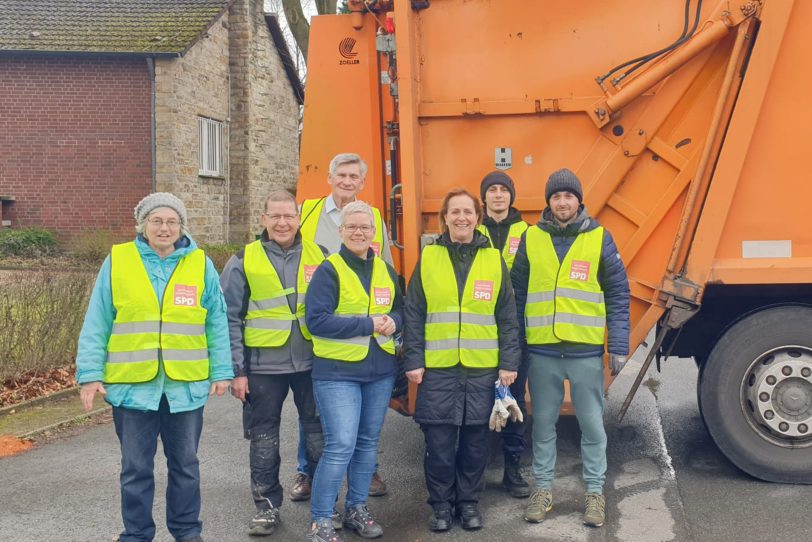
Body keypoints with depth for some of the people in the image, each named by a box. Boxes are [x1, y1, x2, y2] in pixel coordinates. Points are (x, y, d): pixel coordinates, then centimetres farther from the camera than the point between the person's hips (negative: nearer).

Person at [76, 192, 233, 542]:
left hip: (186, 385, 1)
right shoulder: (117, 261, 0)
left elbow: (217, 324, 3)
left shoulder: (201, 264, 2)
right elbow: (96, 325, 0)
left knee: (185, 463, 14)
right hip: (131, 384, -1)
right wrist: (90, 374, -5)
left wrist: (221, 371, -1)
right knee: (136, 467, 10)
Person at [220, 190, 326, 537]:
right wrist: (236, 369, -5)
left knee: (319, 433, 9)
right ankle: (267, 505, 25)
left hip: (312, 362, 1)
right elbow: (230, 319, -1)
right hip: (263, 365, -1)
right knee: (263, 438, 9)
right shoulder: (244, 262, -1)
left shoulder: (320, 257, 4)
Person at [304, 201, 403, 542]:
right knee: (340, 446, -9)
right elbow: (316, 320, -18)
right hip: (337, 372, -6)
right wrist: (368, 324, -20)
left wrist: (393, 322, -8)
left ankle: (357, 508, 29)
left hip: (380, 371, 6)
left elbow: (401, 310, 17)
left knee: (368, 442, 13)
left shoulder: (385, 270, 9)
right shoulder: (329, 270, -9)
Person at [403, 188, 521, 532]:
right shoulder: (428, 258, 3)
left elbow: (508, 318, 6)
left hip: (482, 368, 1)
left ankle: (468, 502, 26)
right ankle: (441, 504, 20)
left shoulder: (494, 260, 5)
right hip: (437, 367, -1)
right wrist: (413, 361, -3)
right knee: (439, 441, 3)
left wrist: (509, 363, 1)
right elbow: (413, 315, 3)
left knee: (475, 440, 9)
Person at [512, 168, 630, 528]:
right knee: (543, 424, 10)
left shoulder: (599, 238, 1)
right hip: (542, 351, 1)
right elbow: (517, 294, 7)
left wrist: (619, 347, -3)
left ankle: (595, 492, 20)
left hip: (587, 351, -1)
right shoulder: (531, 238, 4)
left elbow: (618, 294, 2)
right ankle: (543, 489, 23)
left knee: (592, 424, 6)